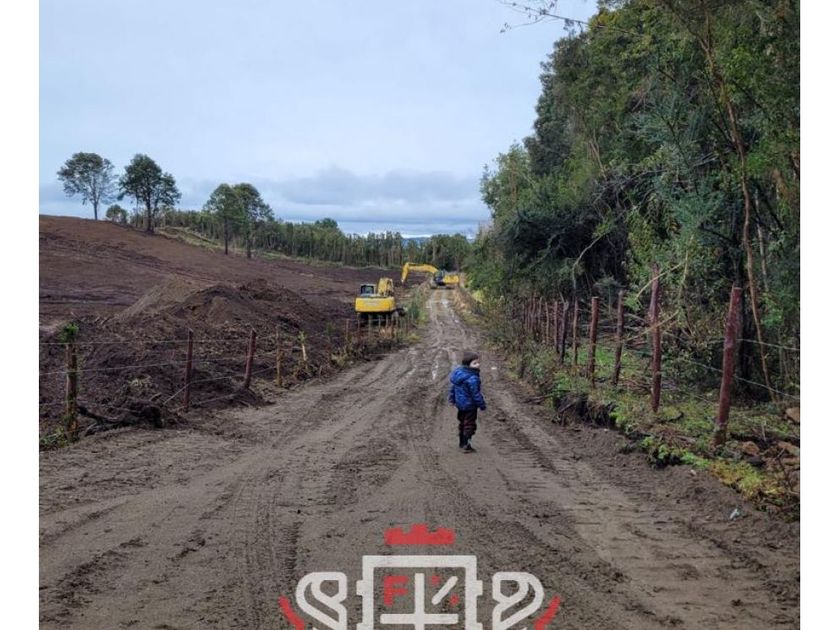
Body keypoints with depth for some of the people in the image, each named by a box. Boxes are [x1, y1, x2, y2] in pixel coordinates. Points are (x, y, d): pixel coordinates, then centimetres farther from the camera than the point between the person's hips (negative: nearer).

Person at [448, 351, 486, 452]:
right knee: (469, 424, 3)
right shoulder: (472, 378, -28)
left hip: (460, 403, 9)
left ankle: (461, 443, 35)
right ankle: (466, 446, 6)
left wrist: (452, 398, 22)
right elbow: (476, 394, -25)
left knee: (462, 423, 22)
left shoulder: (458, 372, -1)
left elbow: (453, 388, 10)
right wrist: (482, 405, -13)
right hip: (470, 405, -9)